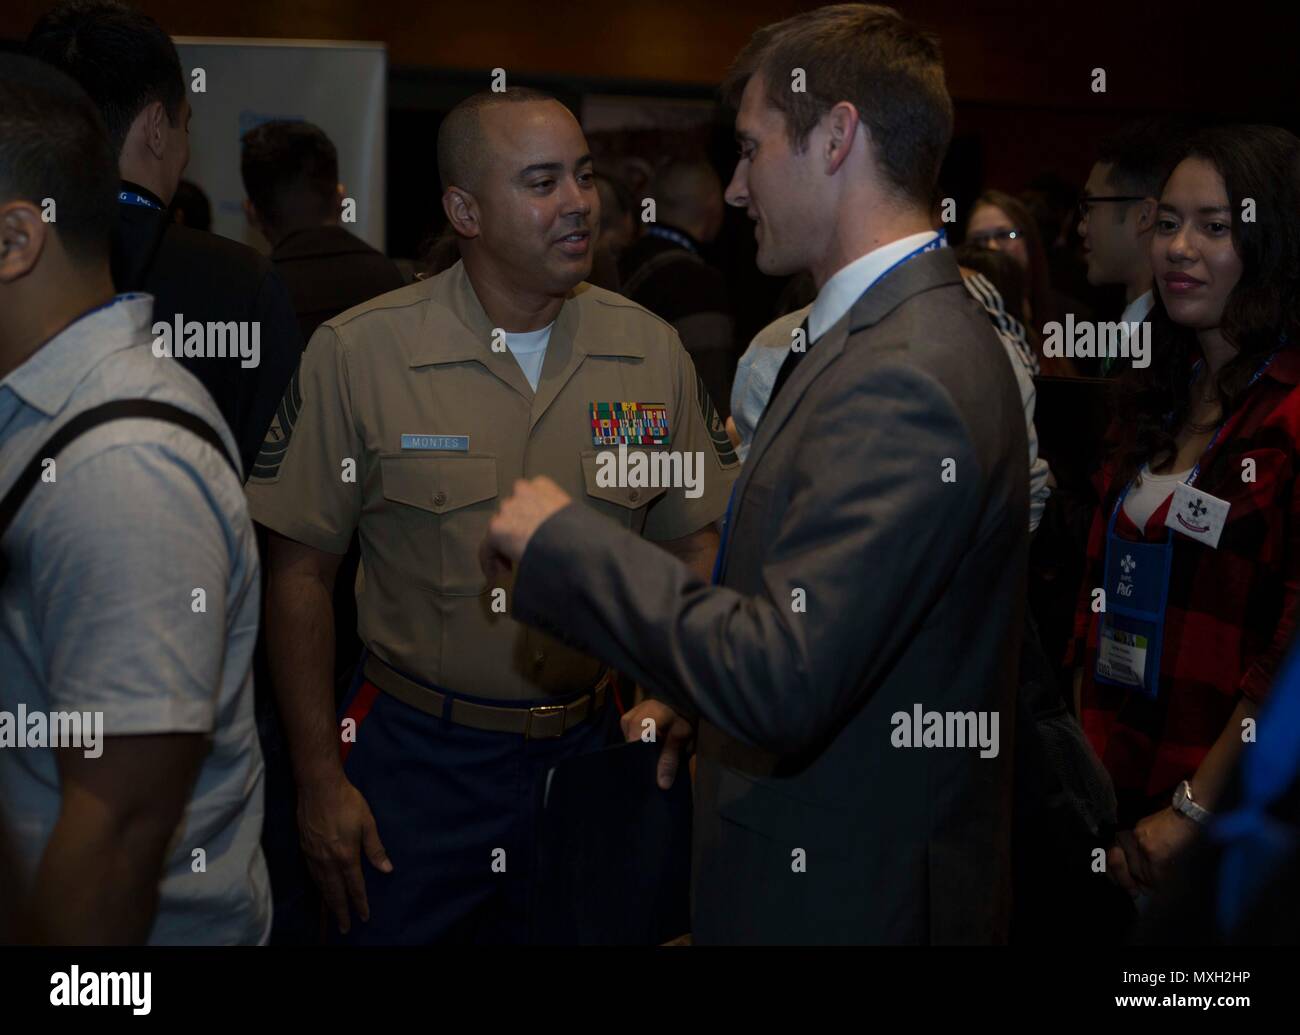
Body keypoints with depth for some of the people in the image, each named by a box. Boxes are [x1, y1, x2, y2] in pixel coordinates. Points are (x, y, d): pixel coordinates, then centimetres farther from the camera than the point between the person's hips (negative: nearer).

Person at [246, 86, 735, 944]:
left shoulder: (652, 351, -2)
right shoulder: (358, 352, -10)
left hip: (589, 743, 3)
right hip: (419, 757, -2)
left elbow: (695, 546, 7)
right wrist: (320, 780, -6)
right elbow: (302, 572, -5)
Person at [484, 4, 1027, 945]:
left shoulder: (901, 380, -26)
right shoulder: (915, 331, 7)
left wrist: (563, 541, -21)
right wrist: (700, 695, 10)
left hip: (846, 895, -9)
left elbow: (784, 683, -30)